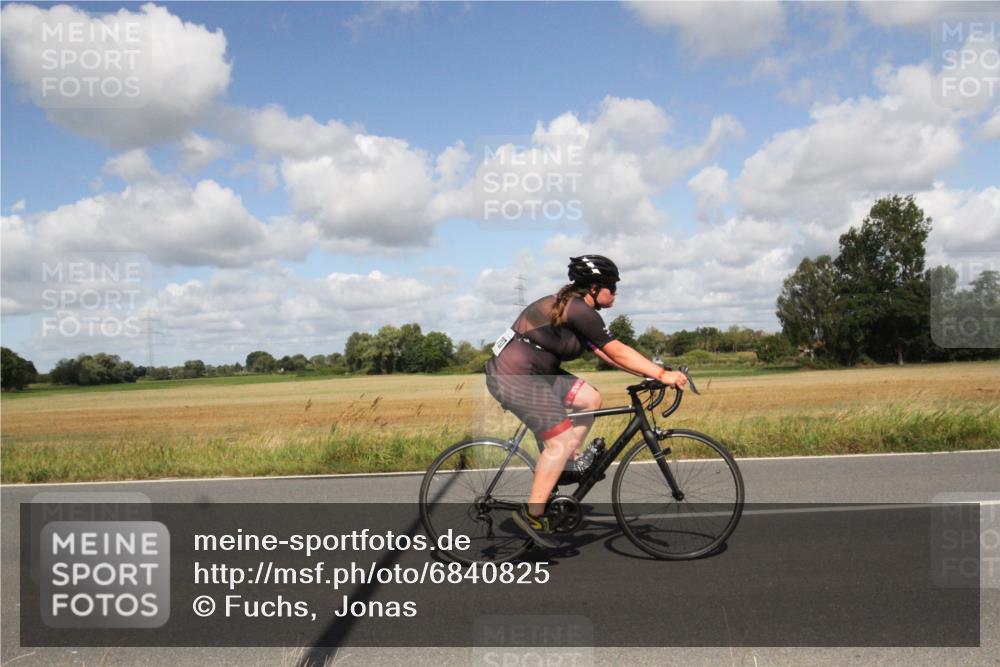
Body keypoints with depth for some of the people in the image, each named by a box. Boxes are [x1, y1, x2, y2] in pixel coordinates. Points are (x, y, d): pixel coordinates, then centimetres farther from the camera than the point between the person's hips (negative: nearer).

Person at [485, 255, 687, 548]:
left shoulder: (573, 307, 13)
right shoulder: (579, 310, -17)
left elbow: (606, 354, 13)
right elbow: (618, 352, -16)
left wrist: (653, 372, 9)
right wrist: (662, 374, -12)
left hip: (534, 372, 10)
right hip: (514, 378, -10)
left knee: (590, 399, 8)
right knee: (562, 440, -10)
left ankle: (563, 463, 18)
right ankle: (532, 514, 0)